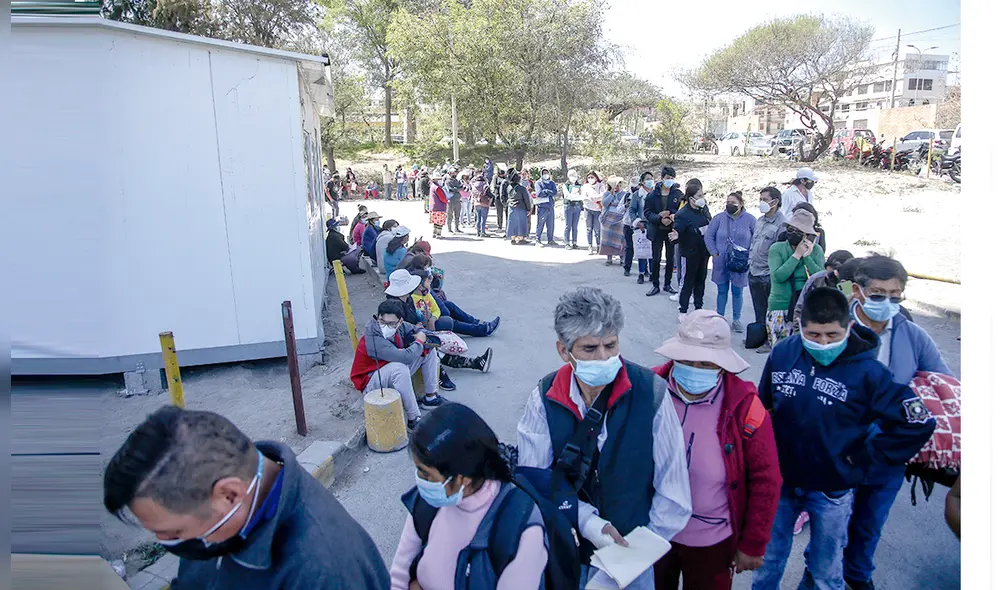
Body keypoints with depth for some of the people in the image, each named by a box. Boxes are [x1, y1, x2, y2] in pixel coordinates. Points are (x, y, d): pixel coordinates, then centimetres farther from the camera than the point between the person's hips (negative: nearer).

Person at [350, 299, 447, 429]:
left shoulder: (399, 325, -13)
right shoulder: (373, 340, -33)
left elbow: (419, 330, 7)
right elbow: (405, 357, -43)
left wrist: (422, 336, -18)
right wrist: (419, 341, -24)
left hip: (396, 375, 8)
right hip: (371, 383, -8)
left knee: (428, 350, 4)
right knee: (399, 367, -39)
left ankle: (430, 397, 8)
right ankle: (414, 419, -30)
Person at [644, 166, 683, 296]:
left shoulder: (678, 194, -3)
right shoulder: (653, 194, -4)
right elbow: (647, 212, -4)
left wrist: (673, 216, -21)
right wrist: (660, 218, -18)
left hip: (672, 230, 1)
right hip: (657, 231, -1)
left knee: (670, 259, 9)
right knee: (656, 259, 5)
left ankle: (667, 284, 22)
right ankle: (655, 285, 15)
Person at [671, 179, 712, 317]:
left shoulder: (704, 208, -1)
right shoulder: (683, 214, -22)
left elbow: (710, 224, 14)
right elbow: (677, 232, -23)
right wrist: (676, 236, -45)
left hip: (704, 251, 7)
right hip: (690, 253, -7)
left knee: (701, 279, 17)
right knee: (688, 281, 2)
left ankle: (699, 307, 32)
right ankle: (683, 310, 14)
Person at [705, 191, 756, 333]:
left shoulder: (750, 219, -3)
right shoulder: (719, 218, -2)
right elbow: (709, 236, 1)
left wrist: (749, 256, -7)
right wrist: (715, 253, -5)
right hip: (721, 263, 1)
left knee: (737, 292, 9)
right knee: (722, 291, 10)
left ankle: (736, 320, 21)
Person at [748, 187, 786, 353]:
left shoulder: (781, 224, -14)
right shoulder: (759, 221, 11)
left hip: (768, 276, -8)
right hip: (754, 273, 8)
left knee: (770, 311, 4)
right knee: (758, 310, 18)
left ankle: (770, 341, 15)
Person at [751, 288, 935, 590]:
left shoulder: (868, 371, -18)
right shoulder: (783, 353, -11)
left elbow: (918, 423, -13)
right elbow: (763, 407, 2)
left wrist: (865, 458, -11)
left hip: (831, 493, -2)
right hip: (779, 481, 2)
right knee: (768, 560, 20)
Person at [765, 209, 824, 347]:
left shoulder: (816, 250, 5)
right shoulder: (777, 248, -2)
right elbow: (778, 276, -16)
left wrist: (807, 256, -11)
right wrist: (797, 255, -13)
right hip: (780, 308, -2)